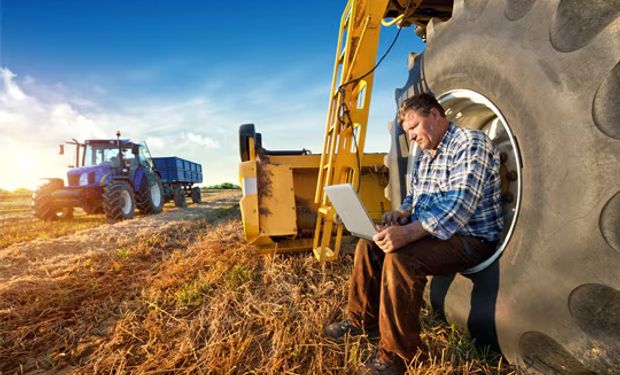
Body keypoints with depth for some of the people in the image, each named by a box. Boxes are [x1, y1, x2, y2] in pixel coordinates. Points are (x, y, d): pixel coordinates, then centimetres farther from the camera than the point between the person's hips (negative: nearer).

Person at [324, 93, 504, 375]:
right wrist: (403, 213, -5)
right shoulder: (424, 154, 12)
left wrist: (409, 232, -39)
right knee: (369, 245, 1)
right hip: (427, 232, 9)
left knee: (400, 258, -31)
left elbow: (459, 205, -29)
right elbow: (414, 195, 20)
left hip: (470, 238, -9)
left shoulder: (470, 143, -16)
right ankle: (363, 320, 15)